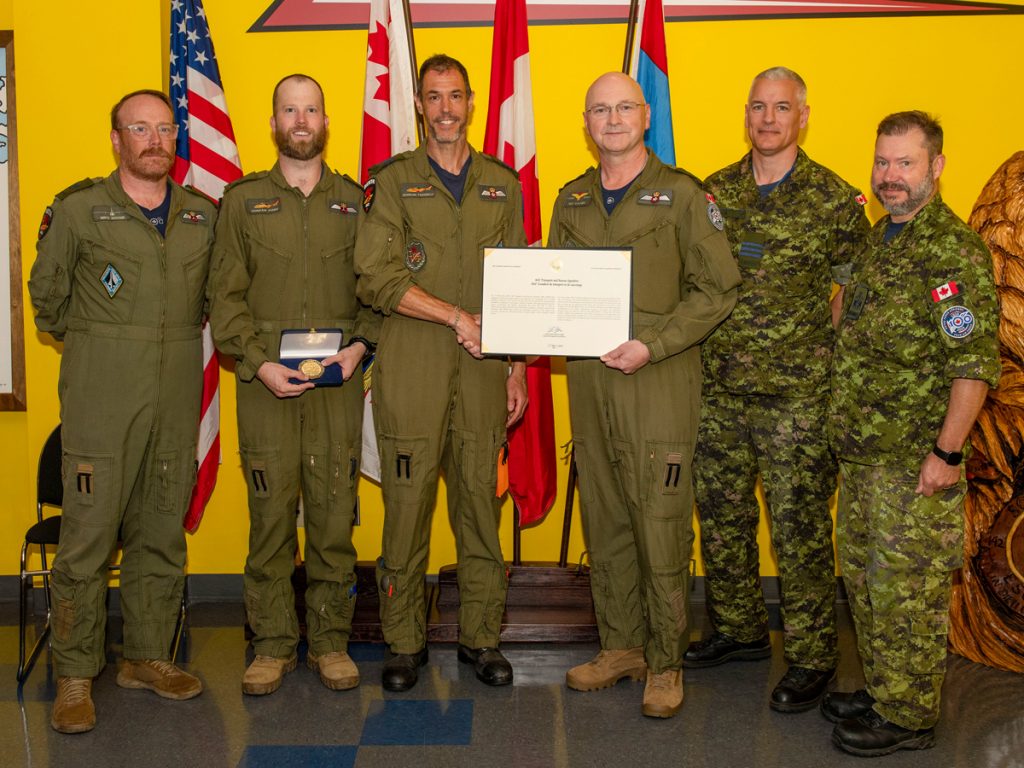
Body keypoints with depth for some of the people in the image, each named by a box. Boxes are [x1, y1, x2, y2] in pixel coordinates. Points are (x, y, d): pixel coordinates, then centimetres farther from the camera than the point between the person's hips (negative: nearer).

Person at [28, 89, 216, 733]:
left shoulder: (204, 215, 10)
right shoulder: (77, 209, 0)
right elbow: (47, 294, 10)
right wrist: (92, 345, 11)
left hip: (178, 398, 4)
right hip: (101, 398, -4)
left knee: (162, 534, 10)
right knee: (87, 539, -4)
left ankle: (149, 657, 24)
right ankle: (75, 676, 8)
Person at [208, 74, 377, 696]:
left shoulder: (354, 200, 12)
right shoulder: (243, 200, 9)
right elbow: (226, 296, 4)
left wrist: (360, 345, -7)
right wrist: (259, 363, -8)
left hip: (339, 382, 1)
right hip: (266, 382, 0)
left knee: (335, 511, 2)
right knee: (270, 512, 1)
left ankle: (331, 640, 14)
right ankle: (273, 644, 13)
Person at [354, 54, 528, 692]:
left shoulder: (503, 184, 14)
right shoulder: (393, 181, 4)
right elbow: (377, 279, -6)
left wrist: (517, 368, 10)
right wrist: (458, 317, -12)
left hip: (483, 370, 3)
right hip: (412, 370, -2)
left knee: (481, 501, 5)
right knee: (408, 503, 0)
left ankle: (481, 637, 18)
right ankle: (406, 641, 14)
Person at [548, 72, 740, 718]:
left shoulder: (681, 194, -2)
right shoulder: (572, 200, 14)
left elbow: (719, 289, -6)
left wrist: (651, 345, -15)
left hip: (660, 382, -5)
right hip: (589, 380, 5)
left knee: (661, 526, -2)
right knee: (605, 524, 11)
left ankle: (666, 663, 13)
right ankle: (622, 647, 25)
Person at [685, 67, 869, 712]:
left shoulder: (834, 199, -4)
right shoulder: (714, 192, 7)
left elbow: (854, 291, 2)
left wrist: (826, 363, -3)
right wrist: (695, 349, 7)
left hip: (798, 394, -4)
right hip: (719, 391, 5)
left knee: (800, 527, 1)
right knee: (721, 516, 14)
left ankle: (812, 657, 16)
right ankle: (739, 629, 33)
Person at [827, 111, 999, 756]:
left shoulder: (955, 251, -15)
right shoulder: (878, 241, 13)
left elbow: (975, 362, -20)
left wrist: (946, 453, -21)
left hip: (916, 461, -9)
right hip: (862, 456, 9)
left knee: (908, 589, 2)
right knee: (864, 576, 18)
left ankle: (909, 716, 17)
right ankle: (882, 691, 34)